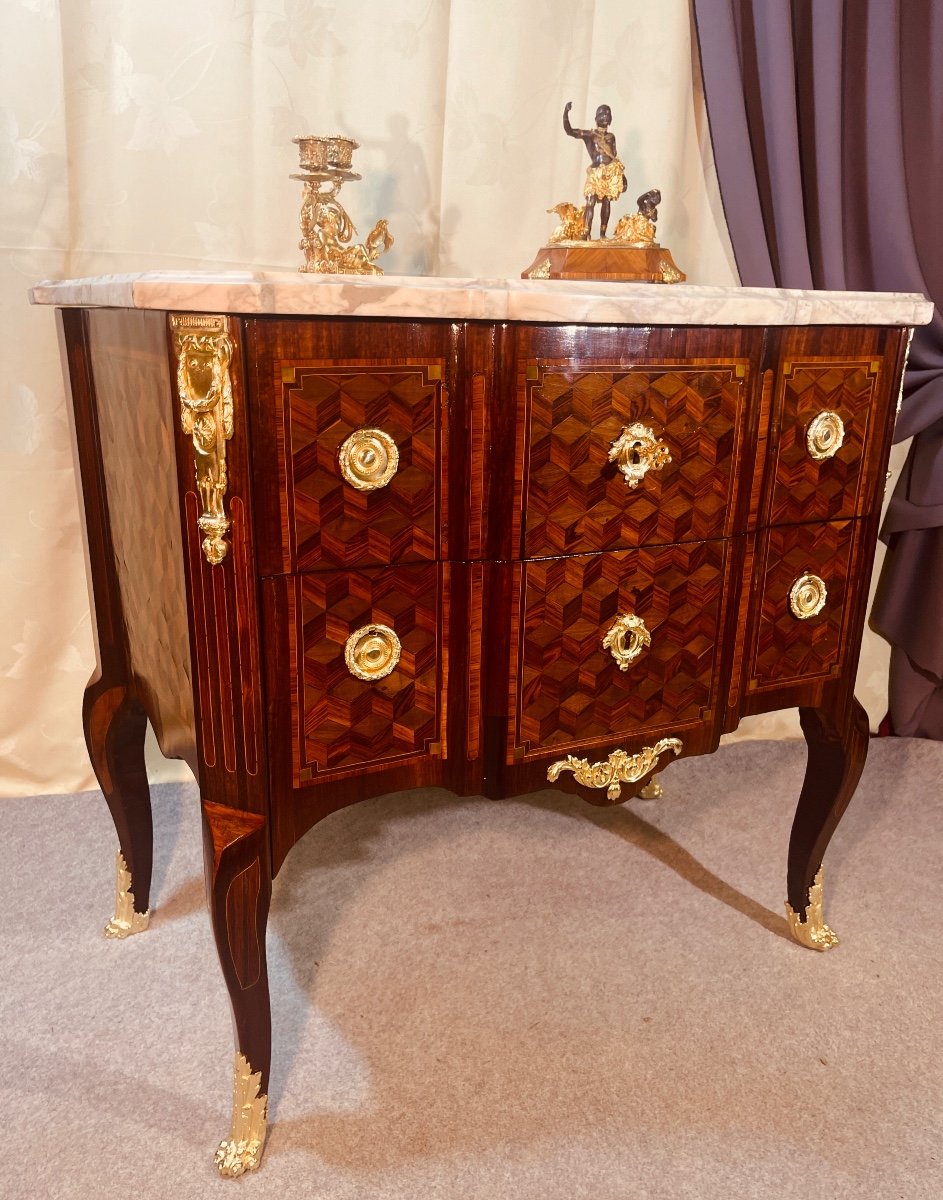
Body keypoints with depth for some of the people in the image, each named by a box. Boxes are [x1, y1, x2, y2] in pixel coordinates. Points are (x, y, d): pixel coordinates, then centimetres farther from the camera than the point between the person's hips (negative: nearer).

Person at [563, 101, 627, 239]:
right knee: (590, 203, -14)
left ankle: (602, 234, 6)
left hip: (611, 173, 4)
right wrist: (566, 113, -20)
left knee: (606, 202, 2)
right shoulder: (589, 134, 5)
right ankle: (585, 234, -20)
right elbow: (569, 131, -6)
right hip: (596, 173, -4)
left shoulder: (611, 136, 17)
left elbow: (615, 156, 21)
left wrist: (622, 176, 16)